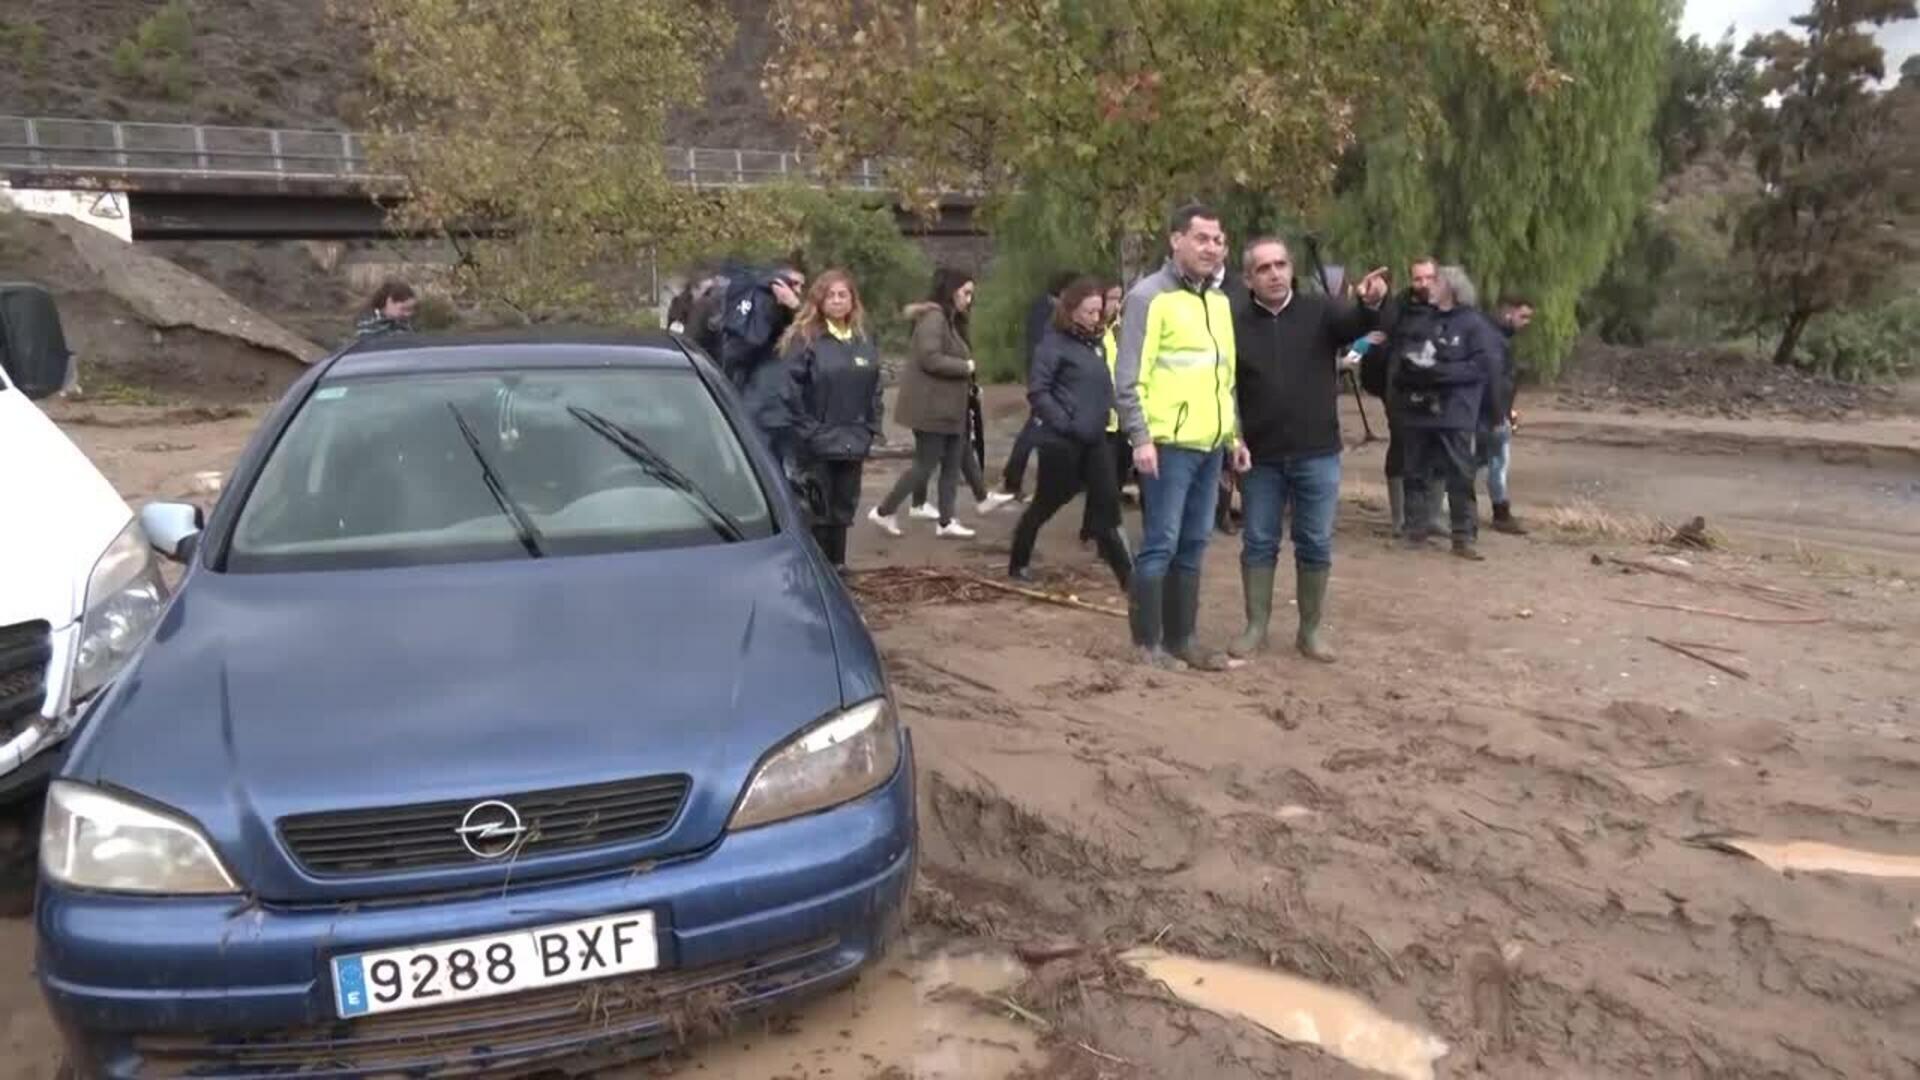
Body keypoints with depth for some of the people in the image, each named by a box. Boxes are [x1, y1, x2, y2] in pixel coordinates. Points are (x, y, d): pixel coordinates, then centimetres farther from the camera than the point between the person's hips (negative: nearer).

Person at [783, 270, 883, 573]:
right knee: (817, 511, 0)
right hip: (817, 443, -5)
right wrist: (806, 431, -14)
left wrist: (869, 432, 8)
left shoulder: (865, 341, 11)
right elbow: (791, 389, -12)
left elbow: (874, 389, 16)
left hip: (852, 442, 5)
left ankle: (837, 568, 24)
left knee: (844, 509, 12)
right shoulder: (803, 337, -7)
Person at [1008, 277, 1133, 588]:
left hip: (1094, 438, 6)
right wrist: (1064, 423, -19)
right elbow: (1037, 391, -16)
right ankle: (1018, 565, 24)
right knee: (1045, 504, 6)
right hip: (1061, 440, -6)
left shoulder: (1095, 342, 11)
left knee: (1107, 503, 3)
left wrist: (1104, 416, 5)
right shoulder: (1055, 342, -11)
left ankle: (1128, 574, 5)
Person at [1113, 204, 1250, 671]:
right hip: (1169, 443, -7)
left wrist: (1236, 434, 18)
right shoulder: (1149, 296, -6)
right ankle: (1148, 641, 6)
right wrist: (1140, 438, -18)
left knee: (1193, 545, 11)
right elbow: (1128, 377, -11)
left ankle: (1182, 637, 19)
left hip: (1210, 444, 7)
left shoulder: (1219, 301, 17)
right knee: (1161, 543, -4)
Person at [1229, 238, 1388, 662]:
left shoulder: (1320, 311, 0)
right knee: (1259, 544, 8)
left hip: (1317, 455, 0)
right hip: (1260, 457, 0)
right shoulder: (1235, 324, 0)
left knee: (1315, 546, 8)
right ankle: (1256, 628, 20)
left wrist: (1370, 303, -44)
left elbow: (1357, 323, -20)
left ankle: (1309, 631, 20)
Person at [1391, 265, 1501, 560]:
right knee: (1416, 474, 8)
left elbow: (1483, 366, -10)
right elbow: (1397, 362, 10)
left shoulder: (1474, 323, -1)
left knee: (1460, 477, -2)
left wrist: (1437, 370, -16)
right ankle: (1417, 530, 17)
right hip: (1416, 412, 4)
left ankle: (1464, 537, 2)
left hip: (1454, 415, -4)